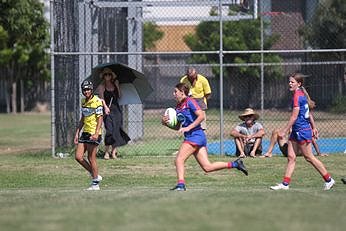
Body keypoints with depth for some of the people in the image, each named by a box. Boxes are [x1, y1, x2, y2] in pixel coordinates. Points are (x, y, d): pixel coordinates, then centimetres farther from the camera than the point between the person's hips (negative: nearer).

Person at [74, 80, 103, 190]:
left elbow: (100, 119, -14)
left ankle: (95, 184, 5)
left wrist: (96, 134, -24)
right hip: (85, 132, 8)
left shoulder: (97, 101, -10)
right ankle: (95, 176, 17)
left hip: (94, 133, -8)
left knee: (91, 159, -5)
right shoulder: (83, 101, 14)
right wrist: (77, 133, 17)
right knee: (78, 157, 2)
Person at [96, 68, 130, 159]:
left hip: (116, 108, 4)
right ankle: (107, 152, -8)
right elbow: (101, 98, -12)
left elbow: (119, 96, 12)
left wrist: (117, 85, 3)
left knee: (117, 129, -3)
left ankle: (114, 151, 4)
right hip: (107, 110, -4)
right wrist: (105, 107, -28)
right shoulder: (101, 87, 0)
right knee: (109, 129, -14)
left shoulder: (115, 84, 10)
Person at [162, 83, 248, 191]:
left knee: (179, 159, -14)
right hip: (190, 137, 9)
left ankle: (181, 184, -18)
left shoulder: (189, 102, -7)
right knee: (207, 167, 4)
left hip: (195, 135, -9)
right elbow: (177, 127, 22)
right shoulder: (178, 107, 19)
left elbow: (201, 116, -17)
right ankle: (235, 164, 11)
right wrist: (165, 123, 6)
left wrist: (188, 128, -20)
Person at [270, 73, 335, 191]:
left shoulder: (297, 96, -18)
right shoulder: (302, 95, 11)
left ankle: (328, 180, 9)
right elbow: (308, 113, 20)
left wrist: (284, 131, -18)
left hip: (302, 131, -10)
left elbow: (294, 117, -20)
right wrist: (313, 127, 26)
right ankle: (285, 183, 4)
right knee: (291, 157, 5)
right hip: (296, 132, 10)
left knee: (309, 157, 0)